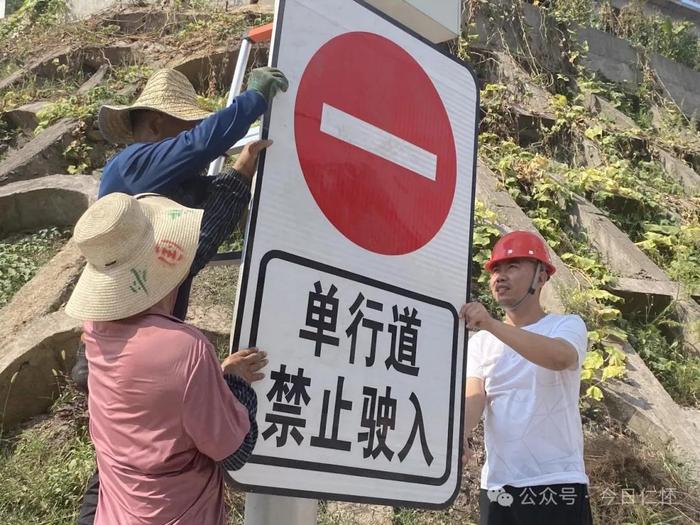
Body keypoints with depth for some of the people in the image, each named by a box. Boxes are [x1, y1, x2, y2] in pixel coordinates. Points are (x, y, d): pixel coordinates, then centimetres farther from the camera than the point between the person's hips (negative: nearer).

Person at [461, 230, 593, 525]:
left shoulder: (567, 325, -2)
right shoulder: (481, 342, 9)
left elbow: (560, 357, -25)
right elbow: (474, 396, -5)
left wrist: (490, 324, -34)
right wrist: (460, 435, -26)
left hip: (558, 484, -4)